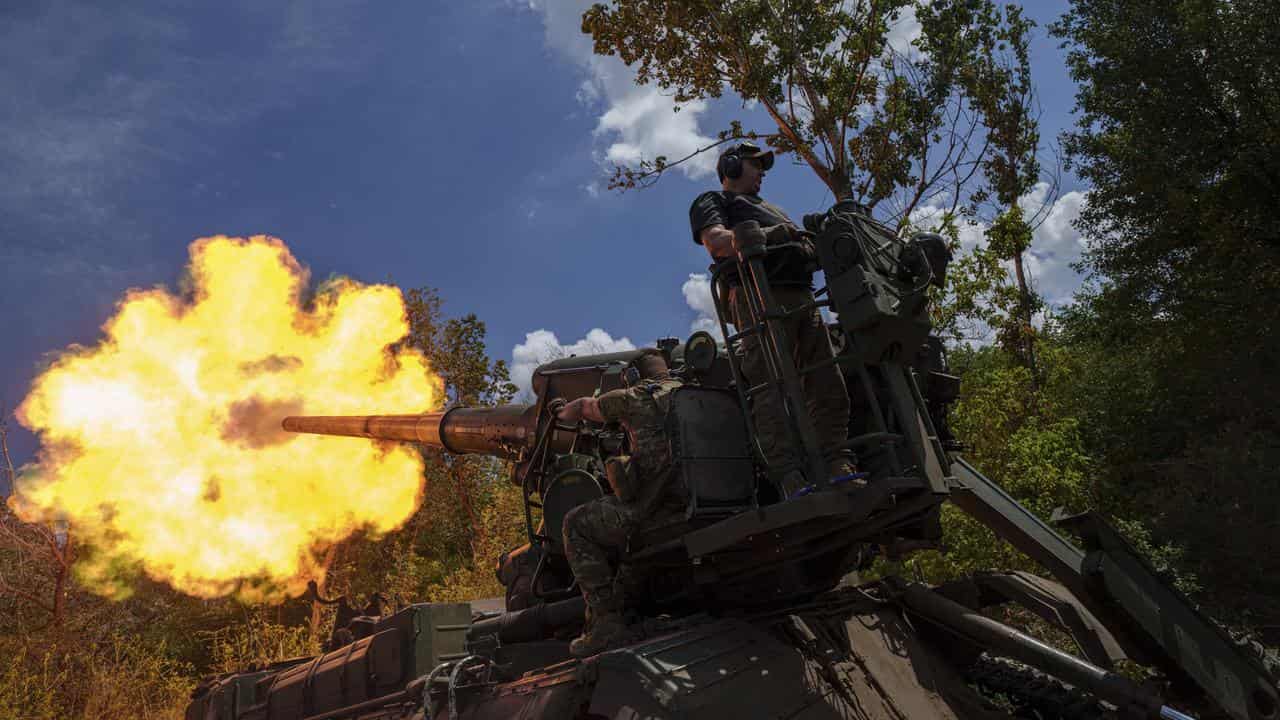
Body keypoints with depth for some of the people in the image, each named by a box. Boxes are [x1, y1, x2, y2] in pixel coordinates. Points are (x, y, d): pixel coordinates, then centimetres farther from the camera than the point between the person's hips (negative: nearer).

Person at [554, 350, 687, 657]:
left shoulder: (633, 398, 4)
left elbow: (582, 407, 20)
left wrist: (562, 413, 44)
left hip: (653, 513, -7)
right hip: (696, 515, 7)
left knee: (576, 525, 13)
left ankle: (606, 622, 5)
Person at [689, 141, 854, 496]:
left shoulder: (769, 208, 42)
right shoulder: (713, 201, 19)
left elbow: (803, 247, 33)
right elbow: (715, 241, -3)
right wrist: (766, 235, -14)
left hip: (802, 296, 8)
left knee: (830, 388, -4)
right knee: (774, 388, -19)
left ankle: (838, 468, -7)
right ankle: (791, 478, -27)